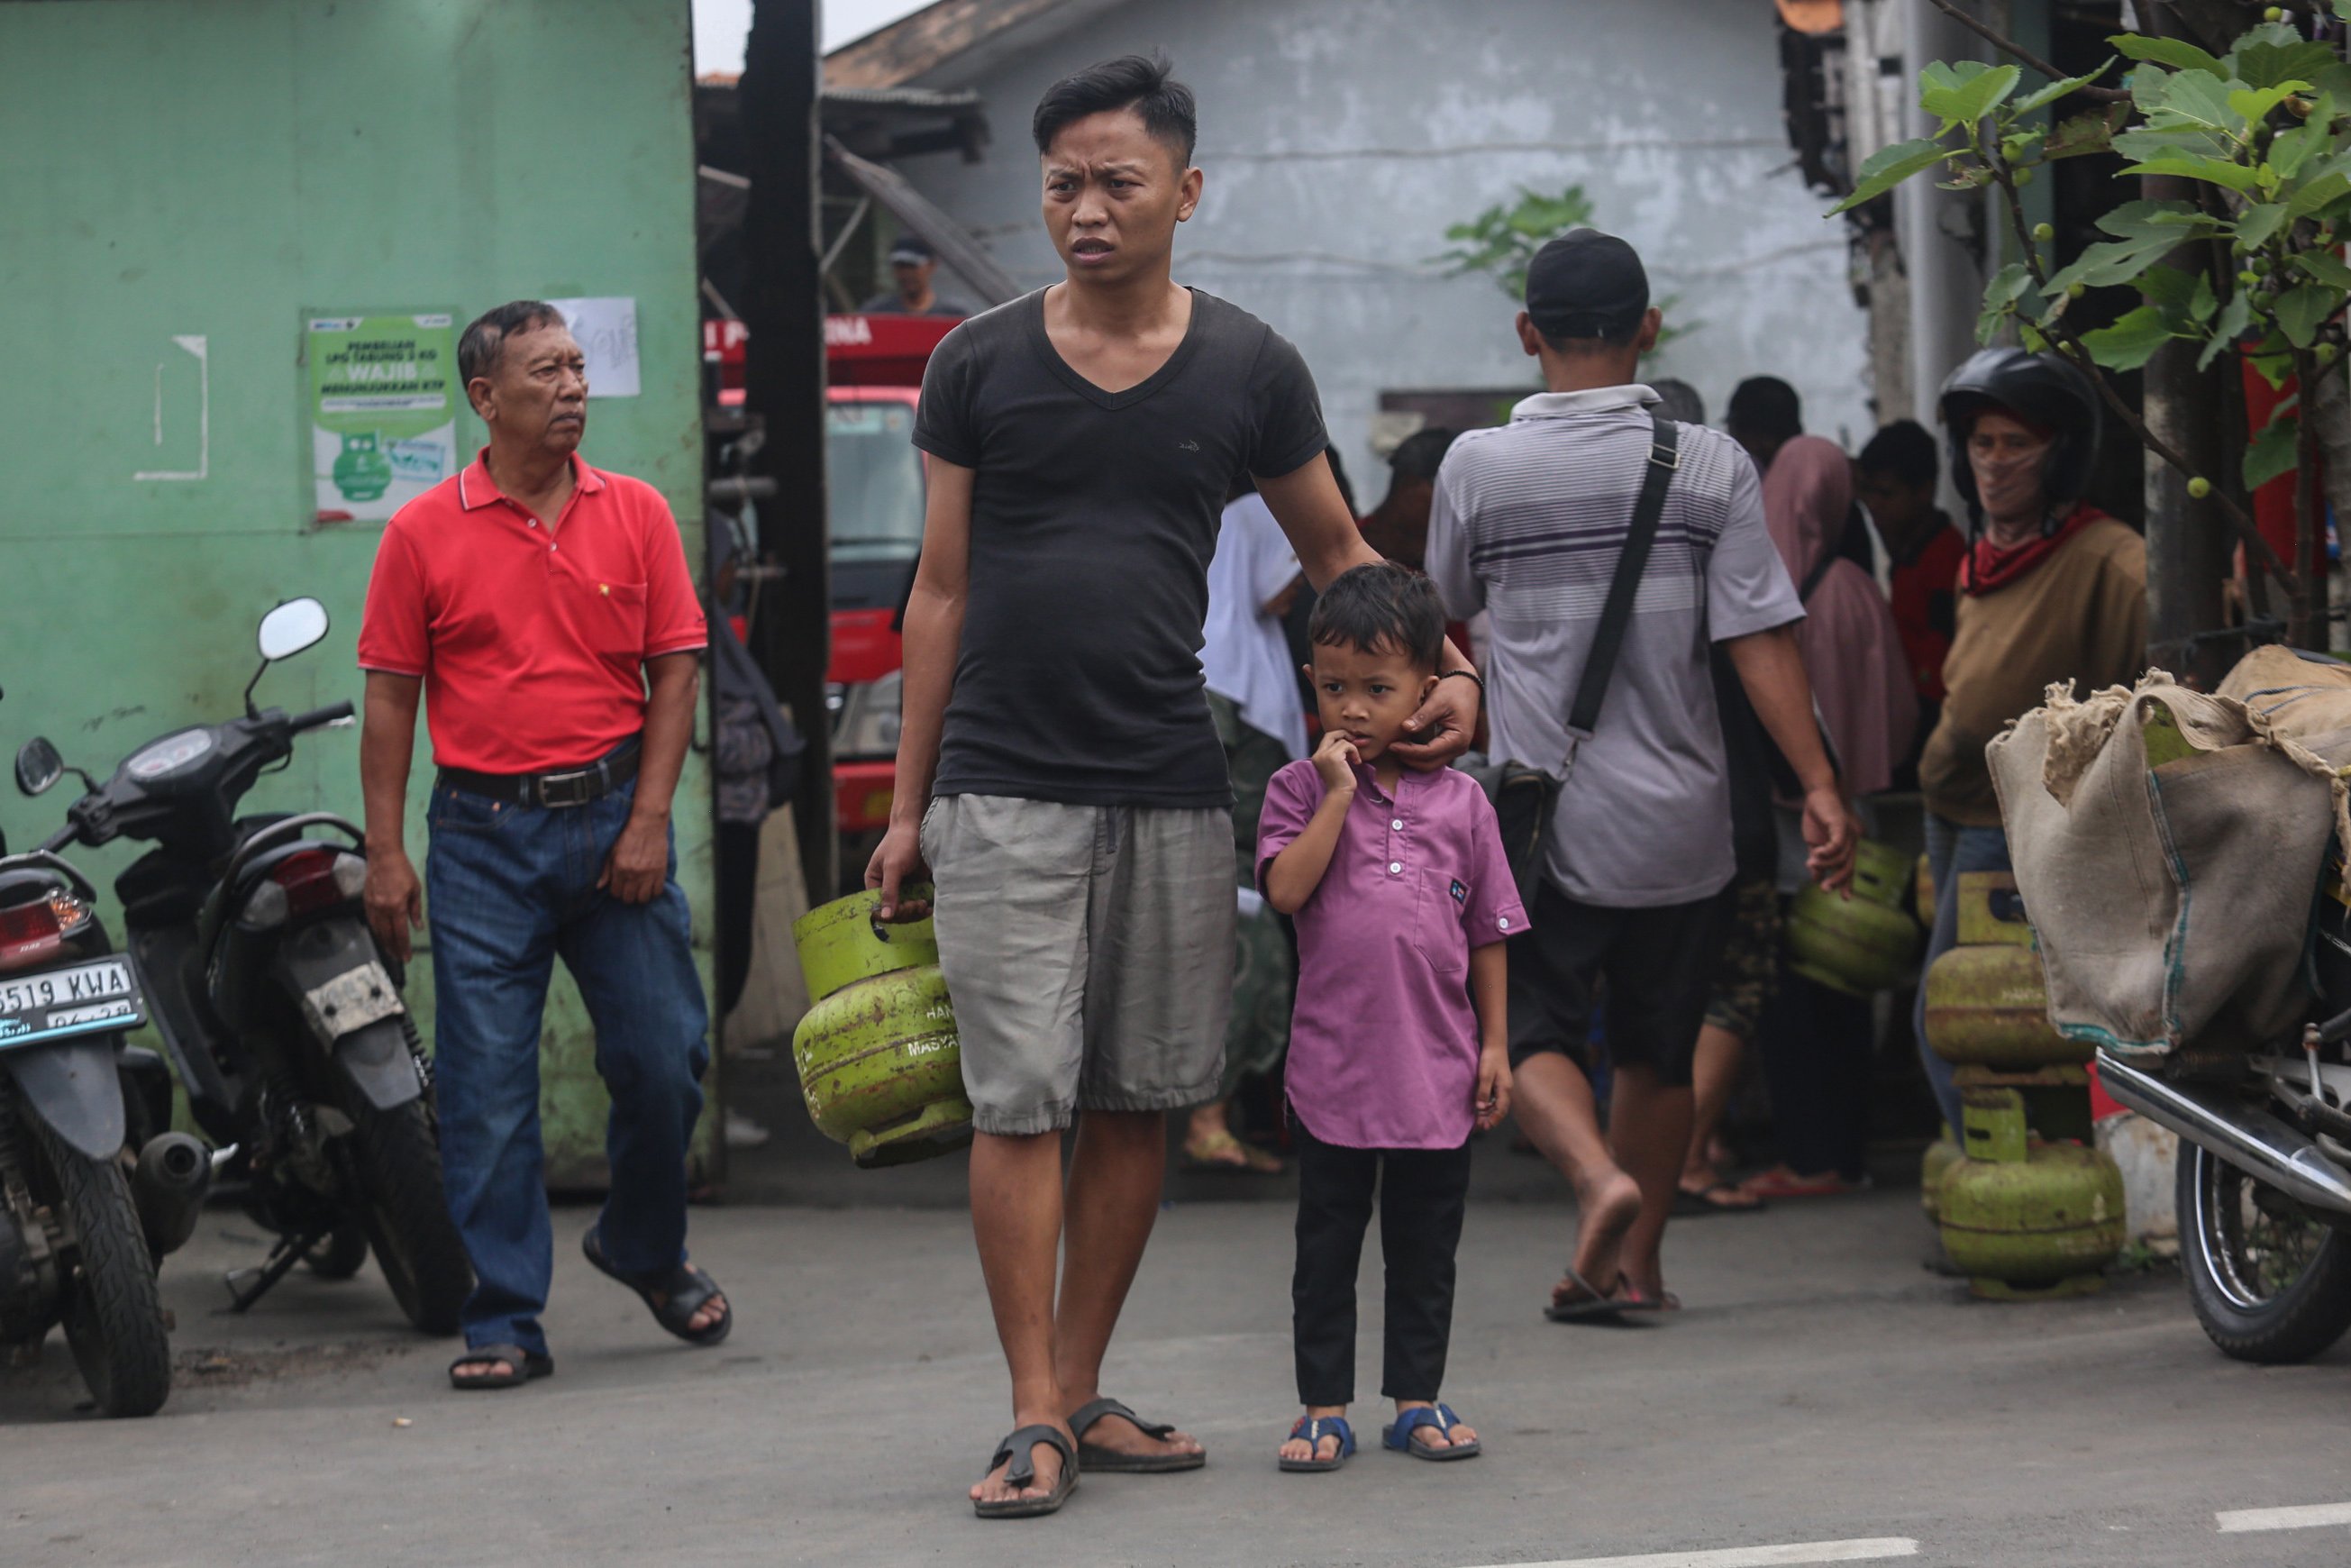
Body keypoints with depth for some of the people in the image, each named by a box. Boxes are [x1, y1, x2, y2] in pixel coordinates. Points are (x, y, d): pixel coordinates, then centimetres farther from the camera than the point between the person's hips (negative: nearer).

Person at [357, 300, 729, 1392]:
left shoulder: (637, 514, 5)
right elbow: (391, 699, 3)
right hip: (484, 832, -1)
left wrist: (647, 821, -4)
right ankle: (504, 1321, 5)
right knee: (486, 1085, -2)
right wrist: (385, 853, -2)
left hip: (613, 818, 1)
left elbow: (675, 672, 4)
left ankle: (646, 1249, 30)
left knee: (663, 1057, 3)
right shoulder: (424, 534, 1)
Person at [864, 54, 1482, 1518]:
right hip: (1004, 792, -2)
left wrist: (1445, 667, -1)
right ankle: (1036, 1416, -2)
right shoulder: (979, 365, 2)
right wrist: (907, 808, 6)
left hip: (1172, 792, 2)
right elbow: (942, 591, 7)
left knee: (1138, 1104, 6)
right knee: (1020, 1105, -6)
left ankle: (1082, 1390, 17)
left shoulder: (1250, 368, 4)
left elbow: (1336, 549, 16)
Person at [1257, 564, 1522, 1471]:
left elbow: (1489, 934, 9)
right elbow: (1286, 888, -15)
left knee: (1426, 1250, 11)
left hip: (1438, 1071, 2)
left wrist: (1495, 1045, 6)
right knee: (1327, 1248, 5)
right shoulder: (1300, 790, 1)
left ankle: (1417, 1400, 21)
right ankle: (1324, 1409, 12)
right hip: (1333, 1067, -2)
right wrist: (1341, 793, -14)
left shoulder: (1460, 801, 5)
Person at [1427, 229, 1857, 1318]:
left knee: (1532, 1031, 4)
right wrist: (1820, 789, -8)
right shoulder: (1711, 466, -4)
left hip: (1544, 816, -2)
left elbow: (1447, 614, 12)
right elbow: (1761, 642, -10)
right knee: (1658, 1049, 16)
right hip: (1680, 820, 2)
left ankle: (1599, 1177, -23)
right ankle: (1637, 1258, 20)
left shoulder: (1477, 467, -5)